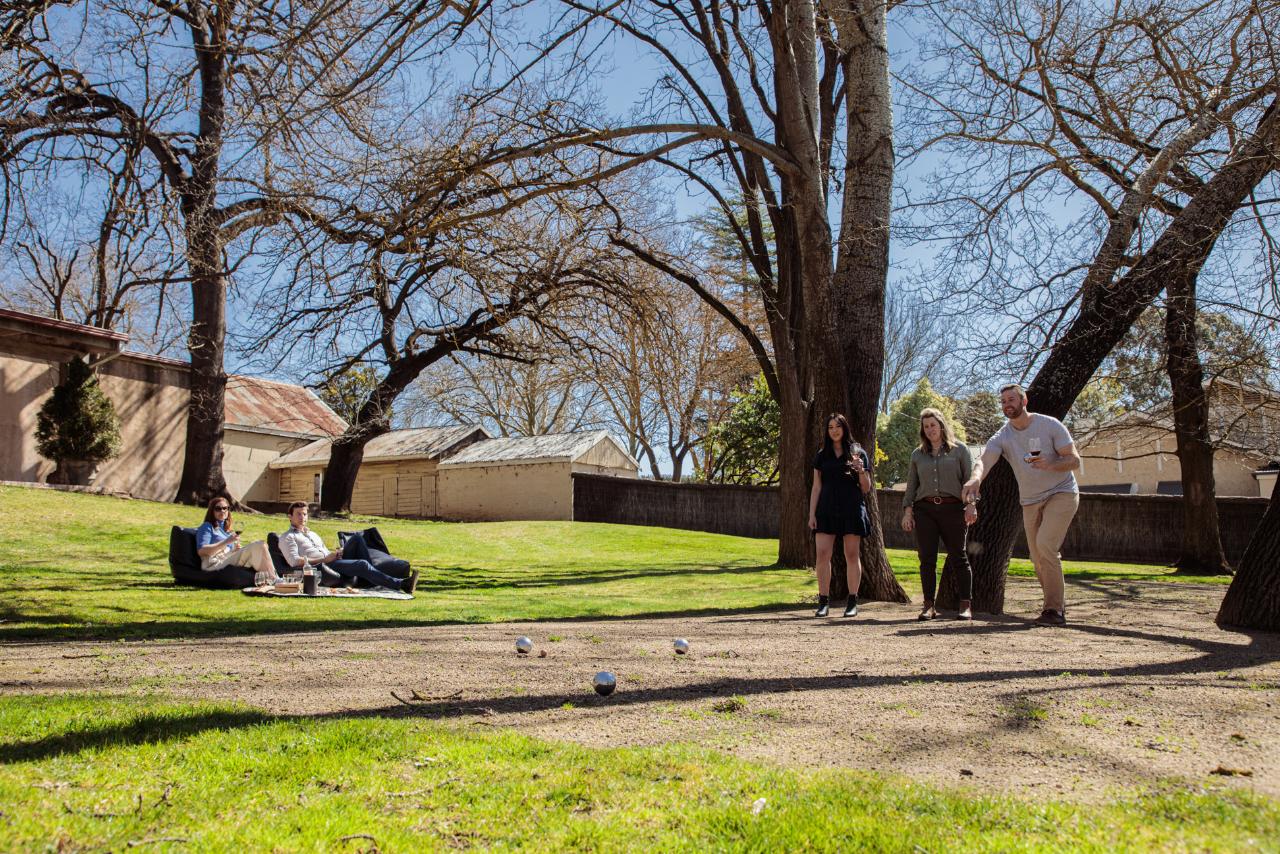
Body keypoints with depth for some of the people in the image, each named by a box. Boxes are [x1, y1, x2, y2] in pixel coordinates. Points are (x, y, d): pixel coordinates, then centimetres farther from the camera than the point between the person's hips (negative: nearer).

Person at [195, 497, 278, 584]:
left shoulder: (228, 530, 28)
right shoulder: (207, 527, 8)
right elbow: (201, 551, -8)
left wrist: (236, 549, 4)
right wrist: (226, 542, -15)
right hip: (217, 564, -7)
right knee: (258, 545, -23)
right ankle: (272, 579, -31)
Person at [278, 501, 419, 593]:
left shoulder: (312, 534, 33)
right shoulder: (287, 538, 9)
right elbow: (295, 562, -7)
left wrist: (335, 555, 5)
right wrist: (325, 559, -12)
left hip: (328, 562, 8)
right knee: (362, 565, -26)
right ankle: (400, 584, -35)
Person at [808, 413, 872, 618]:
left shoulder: (858, 453, 7)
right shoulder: (822, 456, 12)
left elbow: (866, 489, 7)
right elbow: (816, 487, 11)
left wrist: (861, 471, -12)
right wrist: (812, 514, 4)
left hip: (852, 510, -1)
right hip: (827, 510, 1)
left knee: (852, 555, 1)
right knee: (822, 554, -7)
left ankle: (852, 602, 8)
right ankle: (823, 601, -3)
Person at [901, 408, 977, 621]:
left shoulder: (959, 449, 8)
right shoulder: (917, 454, 16)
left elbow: (969, 479, 3)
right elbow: (911, 486, 17)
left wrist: (970, 504, -9)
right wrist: (907, 511, 7)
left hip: (952, 508, -3)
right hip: (924, 509, 3)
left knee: (958, 557, -2)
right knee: (927, 559, 0)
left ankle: (965, 606, 0)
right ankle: (928, 606, 4)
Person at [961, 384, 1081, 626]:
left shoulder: (1050, 425, -12)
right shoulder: (1001, 438, -6)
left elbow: (1075, 460, -12)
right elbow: (984, 461, -26)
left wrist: (1050, 465, -34)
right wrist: (975, 478, -50)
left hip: (1062, 493, -5)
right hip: (1031, 501, 5)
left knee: (1045, 545, -23)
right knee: (1038, 559, 6)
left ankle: (1054, 609, -17)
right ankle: (1058, 606, 24)